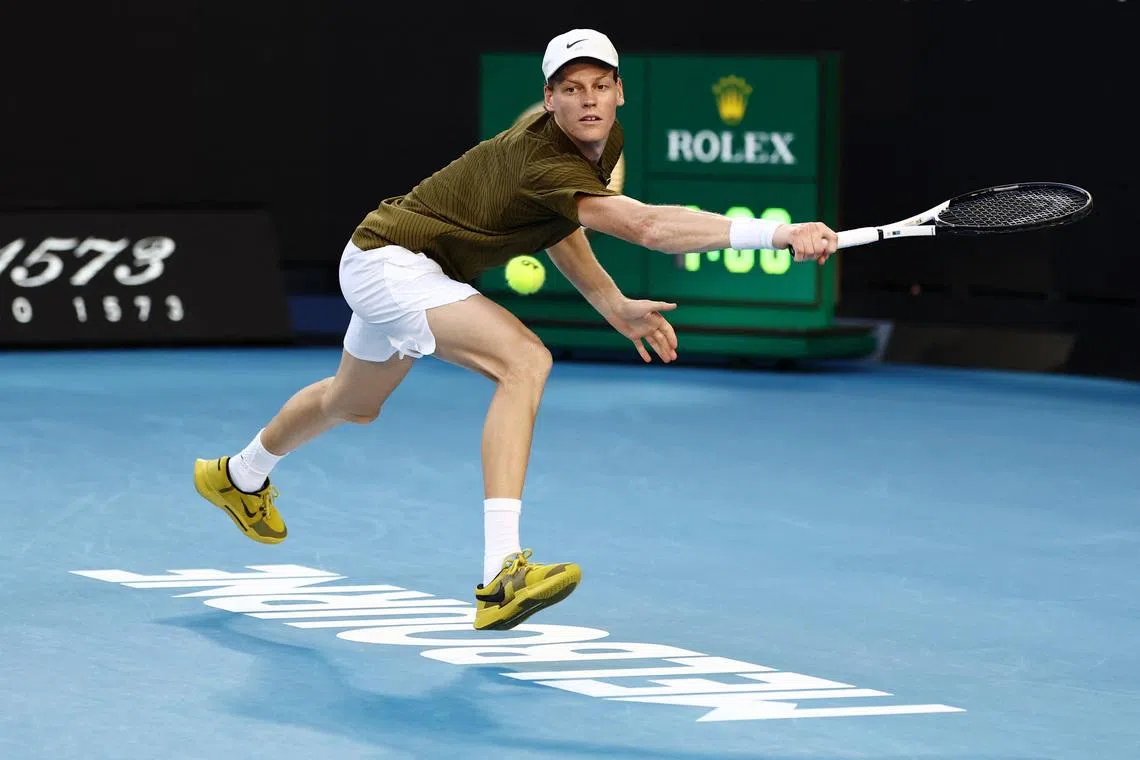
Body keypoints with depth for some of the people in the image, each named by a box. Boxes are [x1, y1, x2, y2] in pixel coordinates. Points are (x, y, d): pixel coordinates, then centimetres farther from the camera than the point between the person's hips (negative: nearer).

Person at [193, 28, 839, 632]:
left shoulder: (602, 141, -6)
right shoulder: (541, 158, -35)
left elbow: (560, 225, 12)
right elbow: (646, 225, -48)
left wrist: (616, 307, 0)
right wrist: (775, 232, -55)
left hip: (401, 262, 10)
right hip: (390, 258, -10)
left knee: (349, 406, 34)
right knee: (524, 361, -31)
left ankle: (240, 477, 65)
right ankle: (502, 574, -37)